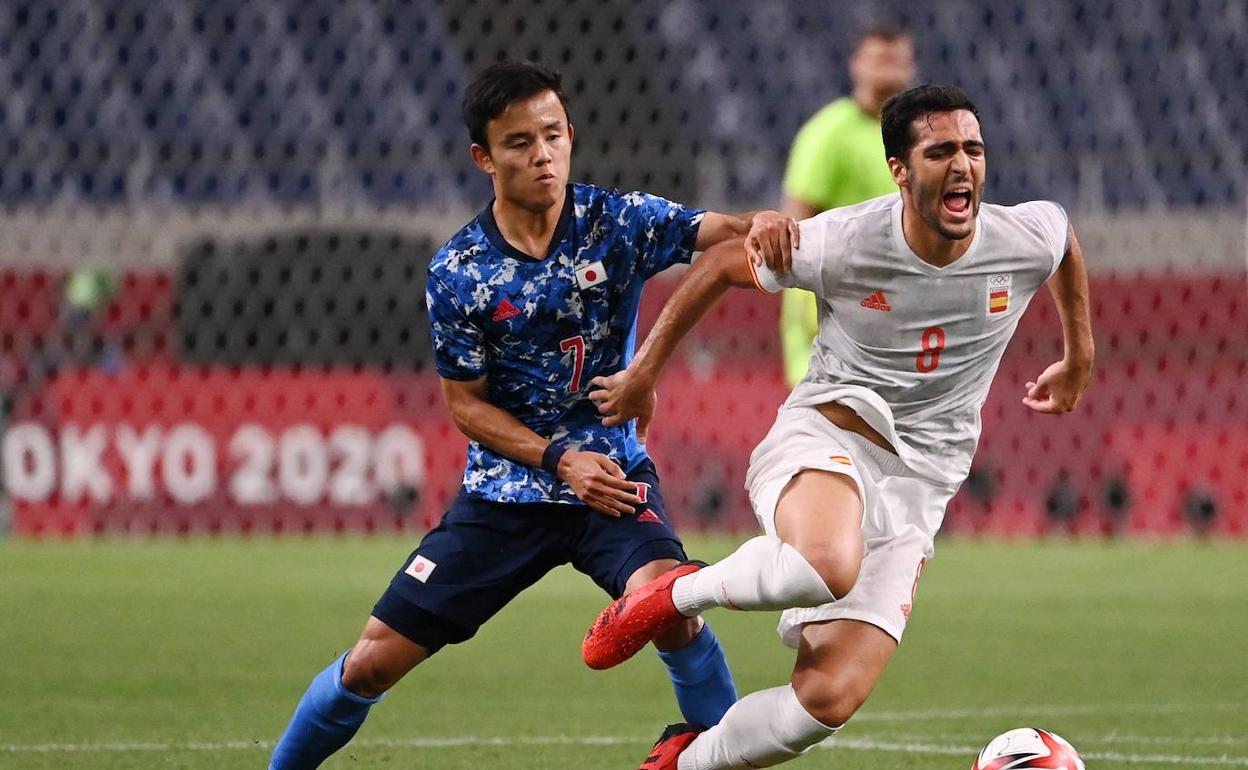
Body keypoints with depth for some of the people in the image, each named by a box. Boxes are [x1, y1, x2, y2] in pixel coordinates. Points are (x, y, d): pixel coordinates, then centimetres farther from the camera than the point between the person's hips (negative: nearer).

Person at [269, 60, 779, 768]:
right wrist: (556, 458, -16)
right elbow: (466, 403, -1)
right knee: (373, 664, 0)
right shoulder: (458, 271, -8)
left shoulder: (616, 222, -9)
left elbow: (720, 233, -25)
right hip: (506, 489, 1)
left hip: (613, 473, -1)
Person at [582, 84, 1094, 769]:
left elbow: (1063, 230, 22)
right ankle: (675, 595, -11)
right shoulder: (841, 243, -14)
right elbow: (719, 265, 3)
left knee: (829, 698, -13)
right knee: (827, 565, -41)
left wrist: (1078, 361, 32)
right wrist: (644, 371, 11)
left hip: (916, 487, 3)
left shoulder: (1027, 241, -6)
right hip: (824, 434, -3)